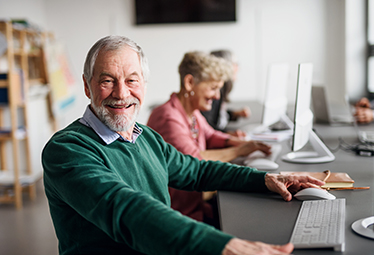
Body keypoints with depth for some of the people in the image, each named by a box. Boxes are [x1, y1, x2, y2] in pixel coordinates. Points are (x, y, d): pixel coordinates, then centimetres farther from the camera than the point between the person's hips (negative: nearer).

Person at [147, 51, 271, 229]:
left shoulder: (193, 113, 11)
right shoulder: (168, 117, -21)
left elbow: (210, 136, 24)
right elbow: (193, 160, -28)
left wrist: (241, 142, 4)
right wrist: (238, 151, -18)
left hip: (198, 197, 9)